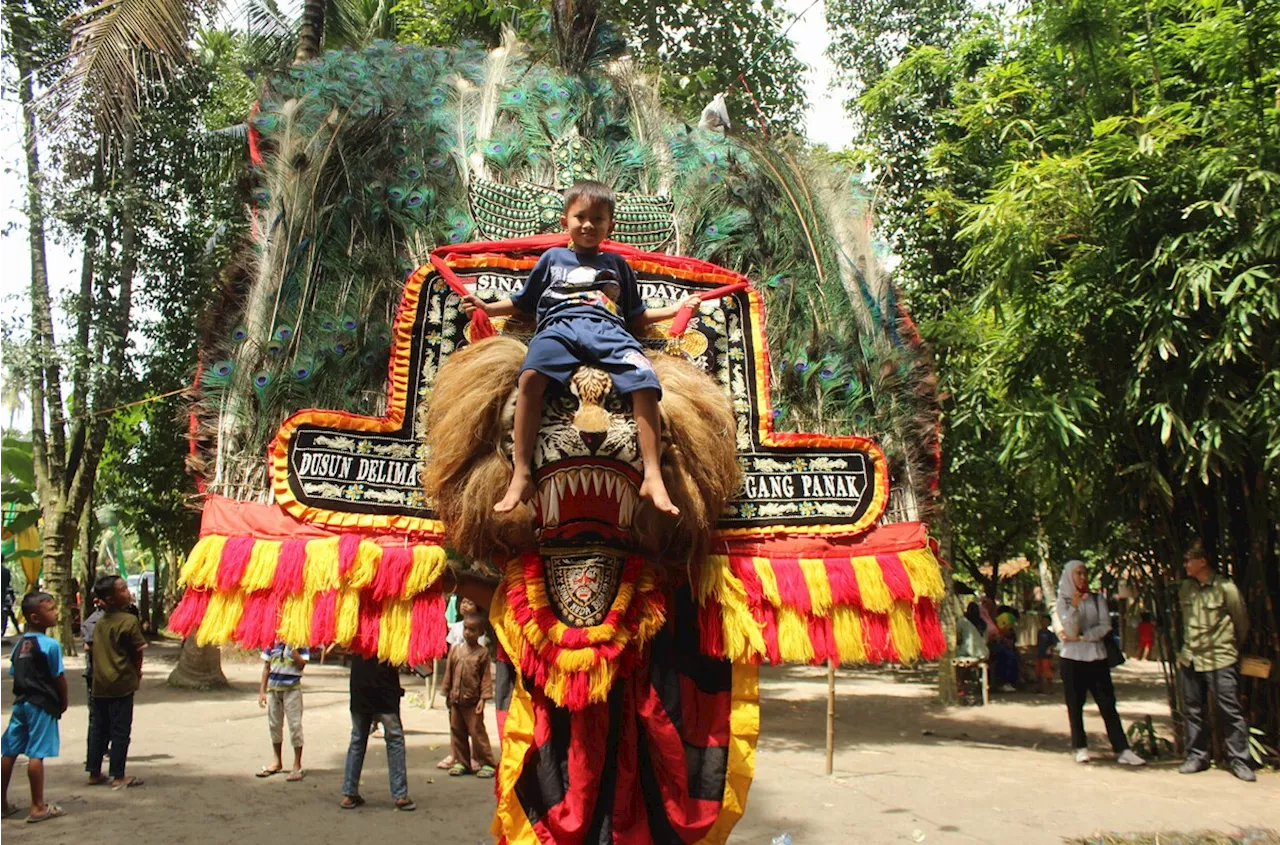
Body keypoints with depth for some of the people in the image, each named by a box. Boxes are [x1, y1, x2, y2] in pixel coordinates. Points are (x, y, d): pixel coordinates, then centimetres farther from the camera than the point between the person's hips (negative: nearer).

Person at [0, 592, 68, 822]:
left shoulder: (19, 644, 10)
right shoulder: (50, 645, -13)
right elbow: (59, 677, -11)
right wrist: (63, 702, 3)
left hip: (21, 702, 8)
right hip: (42, 704, -8)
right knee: (36, 754, -4)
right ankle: (38, 807, 1)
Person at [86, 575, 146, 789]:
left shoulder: (99, 623, 9)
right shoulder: (129, 621, -13)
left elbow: (96, 651, 14)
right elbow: (138, 651, -10)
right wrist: (137, 673, 8)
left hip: (99, 684, 7)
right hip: (122, 683, -7)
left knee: (99, 729, 15)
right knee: (120, 731, 0)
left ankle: (94, 773, 22)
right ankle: (118, 777, 3)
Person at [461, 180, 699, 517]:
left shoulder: (616, 264, 33)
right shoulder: (552, 258, 30)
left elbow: (636, 316, 32)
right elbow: (522, 302, 34)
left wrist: (672, 310, 23)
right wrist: (488, 307, 20)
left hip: (608, 330, 1)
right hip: (559, 326, -1)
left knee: (644, 381, -32)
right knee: (531, 375, -37)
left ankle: (652, 476, -35)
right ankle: (521, 474, -39)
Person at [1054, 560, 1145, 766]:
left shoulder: (1098, 599, 7)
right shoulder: (1063, 601, 1)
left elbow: (1105, 626, -4)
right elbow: (1070, 630, -11)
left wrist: (1081, 637, -11)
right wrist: (1074, 606, -25)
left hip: (1096, 658, 1)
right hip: (1072, 659, -1)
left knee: (1108, 704, -2)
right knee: (1075, 705, 2)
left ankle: (1122, 750, -3)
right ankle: (1081, 748, 10)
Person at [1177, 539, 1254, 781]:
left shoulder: (1225, 588, -11)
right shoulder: (1185, 588, 6)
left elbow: (1242, 621, 0)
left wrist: (1233, 648, 11)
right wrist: (1185, 650, 15)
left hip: (1219, 660, -5)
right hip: (1190, 659, 6)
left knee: (1231, 711, -2)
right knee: (1193, 711, 10)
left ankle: (1239, 761, 8)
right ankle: (1197, 757, 19)